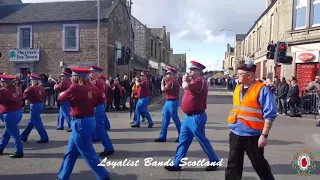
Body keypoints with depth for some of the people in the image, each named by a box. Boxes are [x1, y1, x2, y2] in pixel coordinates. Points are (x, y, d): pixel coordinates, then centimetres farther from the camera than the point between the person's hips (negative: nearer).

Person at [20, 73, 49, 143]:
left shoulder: (31, 88, -15)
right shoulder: (41, 87, 4)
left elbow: (24, 96, -7)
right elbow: (44, 96, 10)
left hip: (34, 106, -8)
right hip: (40, 105, 8)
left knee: (37, 123, -1)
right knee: (31, 122, 18)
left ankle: (44, 138, 1)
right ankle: (24, 136, 31)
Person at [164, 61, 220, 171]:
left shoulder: (200, 81, -17)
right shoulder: (194, 80, 16)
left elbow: (186, 87, -30)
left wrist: (184, 80, -11)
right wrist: (186, 80, 6)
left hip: (196, 117, -10)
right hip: (189, 116, 10)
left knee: (202, 140, 3)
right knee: (183, 141, 10)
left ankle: (214, 161, 21)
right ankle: (177, 164, 17)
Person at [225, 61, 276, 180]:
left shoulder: (262, 90, -13)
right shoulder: (238, 89, 9)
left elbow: (270, 115, -15)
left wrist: (264, 135, -18)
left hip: (253, 136, -6)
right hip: (236, 134, 6)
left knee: (259, 164, 13)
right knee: (233, 164, 13)